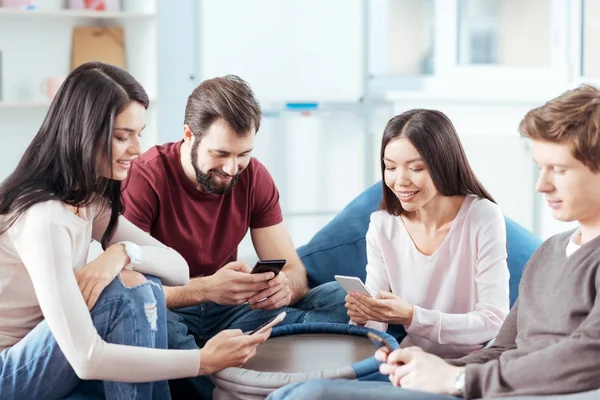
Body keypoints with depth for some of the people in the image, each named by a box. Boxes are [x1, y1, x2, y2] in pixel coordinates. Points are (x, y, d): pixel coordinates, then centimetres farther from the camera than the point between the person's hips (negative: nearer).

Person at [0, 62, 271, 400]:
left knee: (147, 286, -8)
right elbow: (86, 358, -32)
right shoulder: (43, 219, -26)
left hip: (34, 357, 8)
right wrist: (205, 361, -30)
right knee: (129, 292, -22)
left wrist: (124, 253, -21)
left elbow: (179, 269, 1)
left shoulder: (89, 201, 4)